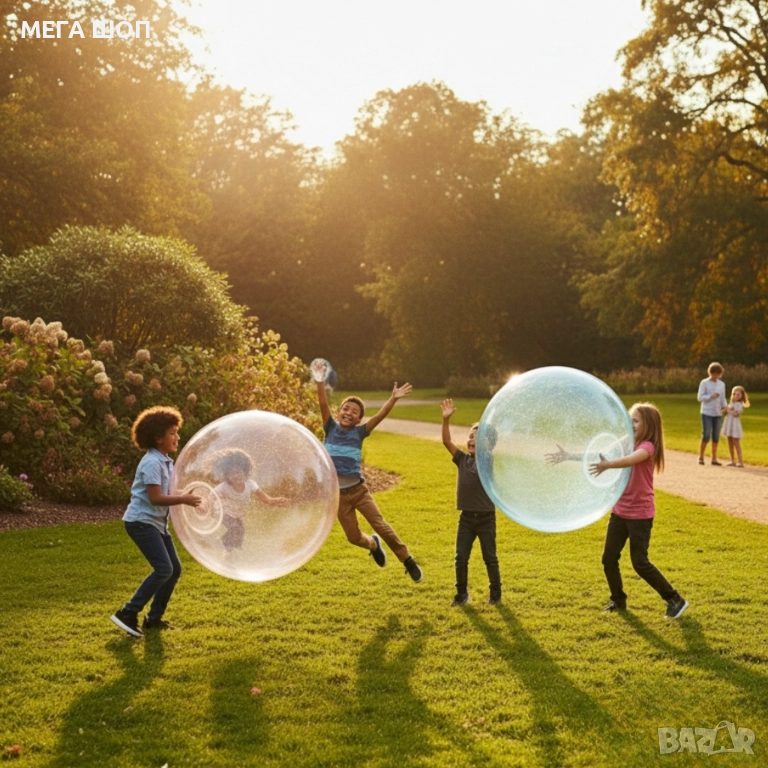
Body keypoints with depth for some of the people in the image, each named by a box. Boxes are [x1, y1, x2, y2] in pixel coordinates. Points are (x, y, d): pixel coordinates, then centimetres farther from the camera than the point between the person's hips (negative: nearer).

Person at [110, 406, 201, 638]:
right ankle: (128, 613, -10)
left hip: (157, 523, 10)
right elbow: (155, 498, -23)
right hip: (142, 522, -10)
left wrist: (186, 498, 1)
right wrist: (184, 500, -20)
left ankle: (154, 617, 19)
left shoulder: (166, 461, 12)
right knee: (164, 569, -17)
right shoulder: (152, 463, -18)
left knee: (174, 569, 9)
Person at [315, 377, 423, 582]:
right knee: (354, 537, 7)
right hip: (338, 494, 1)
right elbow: (323, 404, -14)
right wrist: (320, 381, -28)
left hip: (358, 490, -1)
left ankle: (408, 561, 8)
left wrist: (393, 399, -29)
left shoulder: (359, 432, -2)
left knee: (380, 525, -6)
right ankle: (373, 545, 41)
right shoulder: (331, 428, -1)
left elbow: (380, 416, -15)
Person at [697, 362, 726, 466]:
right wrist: (711, 396, -19)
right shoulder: (704, 383, -2)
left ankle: (714, 459, 14)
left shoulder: (721, 384, 10)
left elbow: (723, 398, 15)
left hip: (718, 414, 4)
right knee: (706, 435, -8)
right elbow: (699, 397, -5)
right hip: (707, 413, -4)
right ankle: (701, 457, 6)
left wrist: (724, 406, -5)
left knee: (716, 437, 5)